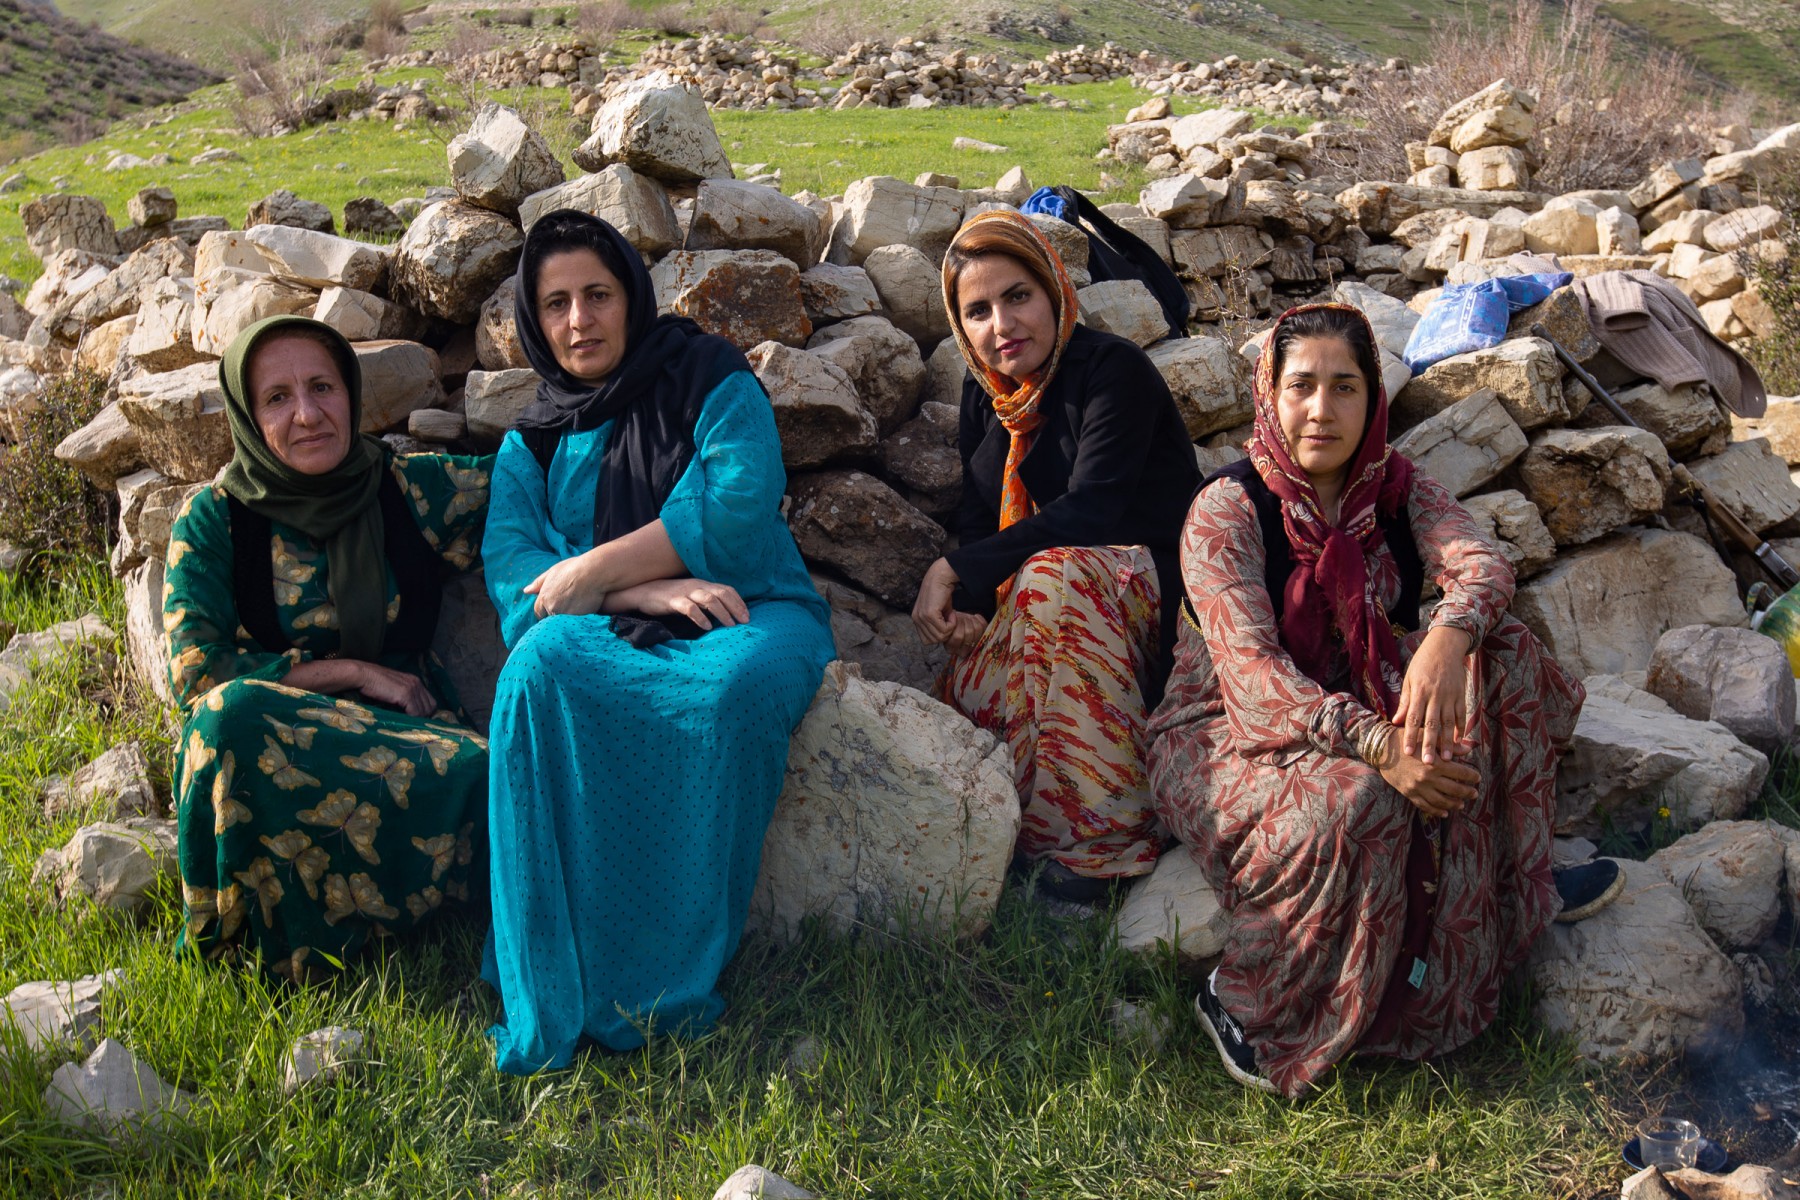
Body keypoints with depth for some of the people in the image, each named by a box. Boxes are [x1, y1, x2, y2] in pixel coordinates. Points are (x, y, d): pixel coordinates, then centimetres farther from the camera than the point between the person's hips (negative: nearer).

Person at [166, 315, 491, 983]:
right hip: (273, 740, -1)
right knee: (231, 713, -36)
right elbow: (199, 672, -5)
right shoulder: (214, 520, 3)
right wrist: (354, 672, -8)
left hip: (406, 728, 1)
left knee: (481, 776, -33)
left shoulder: (410, 490, 6)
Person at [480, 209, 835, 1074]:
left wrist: (594, 571, -11)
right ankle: (550, 997, -35)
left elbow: (733, 515, -8)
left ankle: (669, 986, -33)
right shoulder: (530, 443, 17)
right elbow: (510, 568, 1)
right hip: (609, 631, 2)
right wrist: (646, 589, -16)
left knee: (733, 684, -38)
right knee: (541, 667, -34)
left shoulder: (716, 386, 8)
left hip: (747, 617, -2)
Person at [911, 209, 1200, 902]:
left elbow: (1092, 511, -24)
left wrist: (954, 570, -24)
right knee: (967, 690, -27)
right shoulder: (984, 393, 9)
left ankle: (1099, 839, -36)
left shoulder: (1112, 370, -12)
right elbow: (977, 521, 7)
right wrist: (967, 610, -15)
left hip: (1150, 598, -5)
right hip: (1032, 609, 5)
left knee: (1056, 573, -38)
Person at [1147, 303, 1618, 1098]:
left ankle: (1516, 888, -1)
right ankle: (1239, 1004, -16)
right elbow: (1250, 670, -26)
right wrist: (1377, 746, -40)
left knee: (1500, 653, -14)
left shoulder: (1397, 491, 0)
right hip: (1227, 730, -5)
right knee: (1353, 800, -36)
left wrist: (1449, 636, -44)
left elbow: (1481, 564, -19)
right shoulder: (1225, 510, -16)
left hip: (1363, 704, 6)